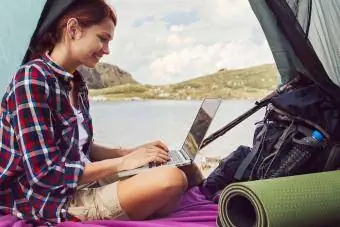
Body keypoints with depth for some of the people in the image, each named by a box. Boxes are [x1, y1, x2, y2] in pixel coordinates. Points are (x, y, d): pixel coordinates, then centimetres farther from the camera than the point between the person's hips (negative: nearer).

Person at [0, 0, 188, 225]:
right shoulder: (32, 78, -17)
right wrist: (122, 162, -15)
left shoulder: (77, 84, 8)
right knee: (172, 180, -21)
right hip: (50, 202, -8)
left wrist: (133, 151, 3)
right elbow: (46, 175, -22)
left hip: (82, 187, 8)